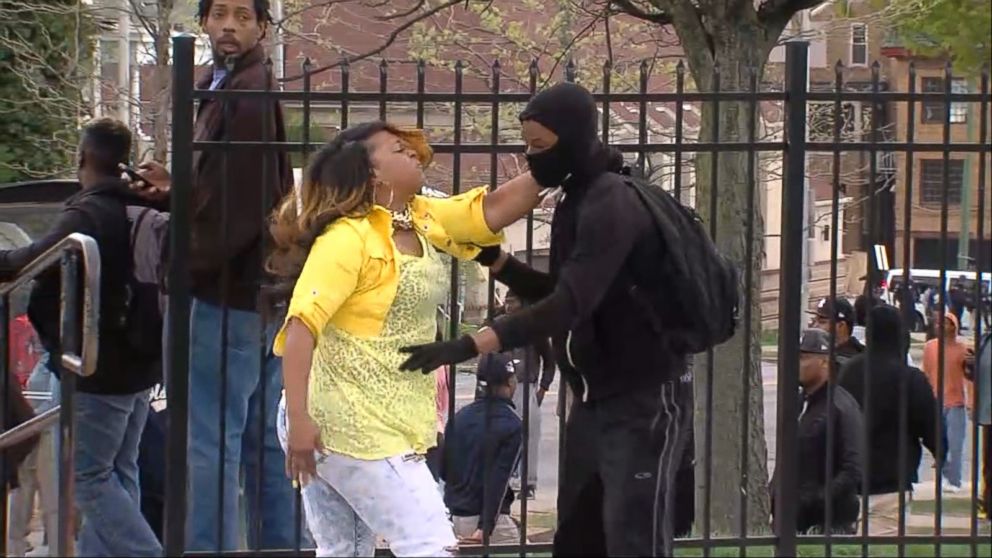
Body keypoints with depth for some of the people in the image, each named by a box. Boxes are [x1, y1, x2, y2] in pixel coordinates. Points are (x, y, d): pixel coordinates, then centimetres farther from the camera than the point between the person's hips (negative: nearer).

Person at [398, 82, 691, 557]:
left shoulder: (612, 206, -19)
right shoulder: (575, 201, 11)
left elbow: (570, 305, -30)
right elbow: (554, 294, 21)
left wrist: (467, 347, -37)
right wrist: (493, 259, 5)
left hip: (642, 402, -10)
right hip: (594, 403, 10)